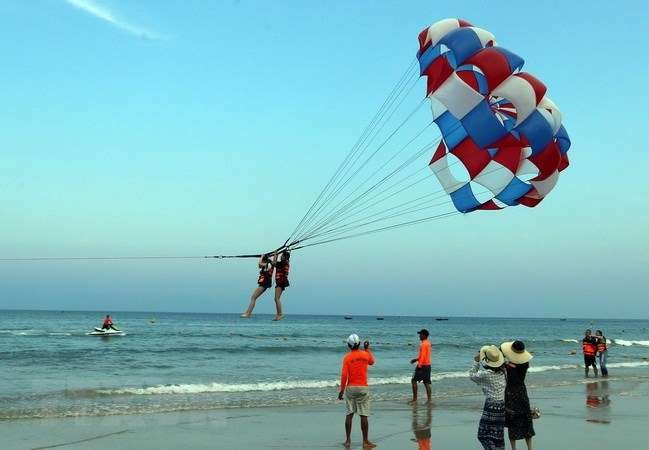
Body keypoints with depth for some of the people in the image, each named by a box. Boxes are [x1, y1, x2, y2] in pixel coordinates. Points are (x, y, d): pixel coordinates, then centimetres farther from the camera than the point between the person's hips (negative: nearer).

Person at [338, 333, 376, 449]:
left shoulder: (347, 357, -6)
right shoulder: (365, 354, 0)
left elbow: (344, 375, -11)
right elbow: (372, 362, 24)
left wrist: (341, 390, -5)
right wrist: (367, 349, 32)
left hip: (350, 388, 0)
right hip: (363, 388, 0)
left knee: (349, 415, 6)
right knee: (363, 416, 0)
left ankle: (348, 441, 8)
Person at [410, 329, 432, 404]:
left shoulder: (423, 344, -15)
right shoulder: (428, 343, 14)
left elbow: (423, 355, -20)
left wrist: (419, 365, -21)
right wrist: (416, 359, 24)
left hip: (422, 365, -9)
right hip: (428, 365, 9)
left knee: (414, 381, -2)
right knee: (427, 383, 7)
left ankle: (414, 399, -4)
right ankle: (429, 400, 4)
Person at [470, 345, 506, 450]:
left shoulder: (486, 374, -17)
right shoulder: (502, 371, 2)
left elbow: (472, 375, 1)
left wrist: (476, 361, 4)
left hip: (491, 405, -7)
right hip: (502, 404, 7)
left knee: (484, 434, 0)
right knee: (498, 434, 17)